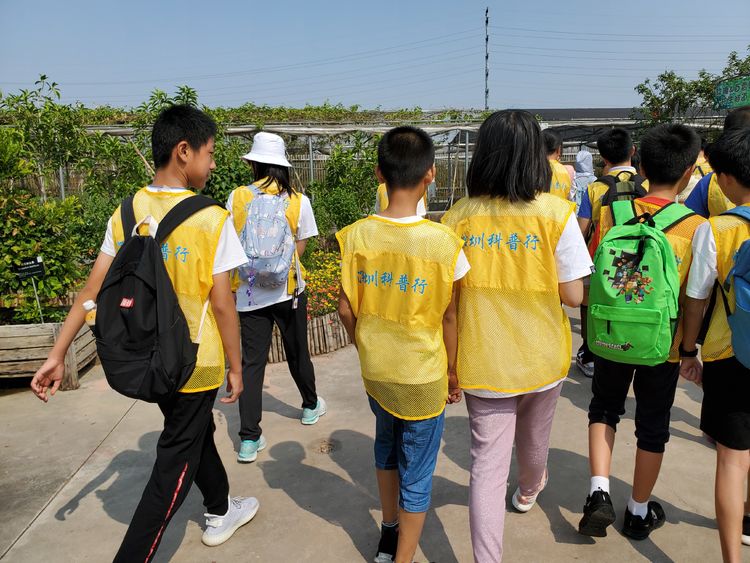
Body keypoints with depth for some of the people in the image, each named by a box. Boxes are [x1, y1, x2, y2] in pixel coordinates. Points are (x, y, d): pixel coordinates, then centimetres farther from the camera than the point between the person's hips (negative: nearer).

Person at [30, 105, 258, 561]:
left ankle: (220, 513, 47)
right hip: (195, 362, -6)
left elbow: (92, 291, -1)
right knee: (176, 461, 10)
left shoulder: (126, 213, -2)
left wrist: (57, 355, 5)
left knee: (196, 433, 26)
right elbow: (222, 305, -16)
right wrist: (235, 367, -5)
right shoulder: (211, 220, -18)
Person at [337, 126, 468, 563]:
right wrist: (453, 372, 4)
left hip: (375, 371, 4)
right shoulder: (443, 241, -18)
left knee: (387, 447, 28)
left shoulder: (357, 236, -11)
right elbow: (449, 317, -10)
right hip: (424, 378, -4)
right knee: (417, 473, 14)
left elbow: (347, 309, -4)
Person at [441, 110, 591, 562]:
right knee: (533, 441, 28)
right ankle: (529, 490, 58)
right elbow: (573, 296, -11)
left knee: (488, 461, 8)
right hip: (541, 357, 1)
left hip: (481, 361, 0)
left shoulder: (459, 216, -8)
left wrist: (449, 363, 9)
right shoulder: (556, 213, -13)